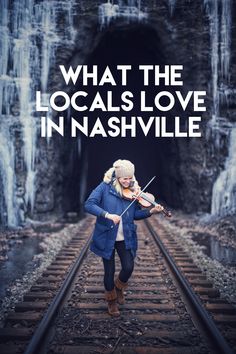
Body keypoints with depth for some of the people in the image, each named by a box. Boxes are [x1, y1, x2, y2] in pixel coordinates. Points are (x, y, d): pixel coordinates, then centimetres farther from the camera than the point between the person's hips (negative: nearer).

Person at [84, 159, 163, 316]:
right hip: (107, 237, -2)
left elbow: (135, 214, 4)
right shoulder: (105, 187, -10)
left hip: (125, 238, 3)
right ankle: (112, 301, 31)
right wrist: (107, 215, -30)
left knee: (128, 267, -4)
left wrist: (151, 211, -13)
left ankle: (119, 287, 30)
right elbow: (89, 205, -19)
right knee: (110, 271, 5)